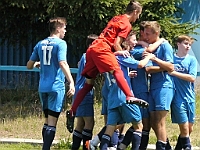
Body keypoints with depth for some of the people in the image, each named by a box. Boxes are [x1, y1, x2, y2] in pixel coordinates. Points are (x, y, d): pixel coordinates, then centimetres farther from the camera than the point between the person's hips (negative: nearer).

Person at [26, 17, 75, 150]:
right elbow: (62, 63, -21)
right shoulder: (60, 43, -7)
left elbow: (29, 66, 15)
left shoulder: (40, 44, 11)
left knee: (47, 120, 17)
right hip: (56, 87, -6)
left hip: (43, 87, 6)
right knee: (52, 122, -6)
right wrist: (71, 82, -23)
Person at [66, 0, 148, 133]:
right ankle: (130, 97, -45)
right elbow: (116, 44, -9)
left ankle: (72, 112, 11)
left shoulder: (116, 19, 25)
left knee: (89, 84, 11)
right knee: (117, 71, -24)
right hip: (102, 49, -9)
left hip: (92, 49, 9)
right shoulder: (127, 24, -1)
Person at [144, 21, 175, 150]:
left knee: (159, 122, -11)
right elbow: (148, 69, 10)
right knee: (153, 122, 7)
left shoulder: (165, 46, -4)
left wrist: (154, 59, -17)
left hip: (164, 86, -8)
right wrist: (162, 67, -6)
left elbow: (170, 67, -13)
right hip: (153, 87, 8)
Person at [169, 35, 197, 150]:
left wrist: (174, 73, -15)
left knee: (189, 128, 9)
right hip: (178, 97, -3)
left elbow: (192, 78, -9)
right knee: (184, 128, -9)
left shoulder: (192, 60, 2)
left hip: (189, 97, 3)